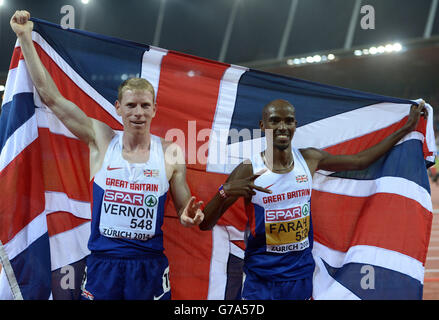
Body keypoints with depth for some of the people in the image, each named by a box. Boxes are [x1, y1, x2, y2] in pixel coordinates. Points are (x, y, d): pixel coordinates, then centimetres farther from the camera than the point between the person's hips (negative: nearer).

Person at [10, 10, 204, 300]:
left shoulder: (171, 154, -1)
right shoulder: (102, 140, 0)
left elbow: (184, 210, 8)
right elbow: (51, 96, 1)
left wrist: (190, 218, -16)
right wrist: (25, 39, 2)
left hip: (149, 265, 0)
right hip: (102, 262, 0)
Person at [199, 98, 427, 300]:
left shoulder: (310, 159, 0)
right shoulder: (248, 171, -13)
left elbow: (360, 161, 14)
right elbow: (204, 224, -14)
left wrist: (406, 129, 17)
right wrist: (226, 192, -33)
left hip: (303, 275, 4)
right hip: (261, 282, -4)